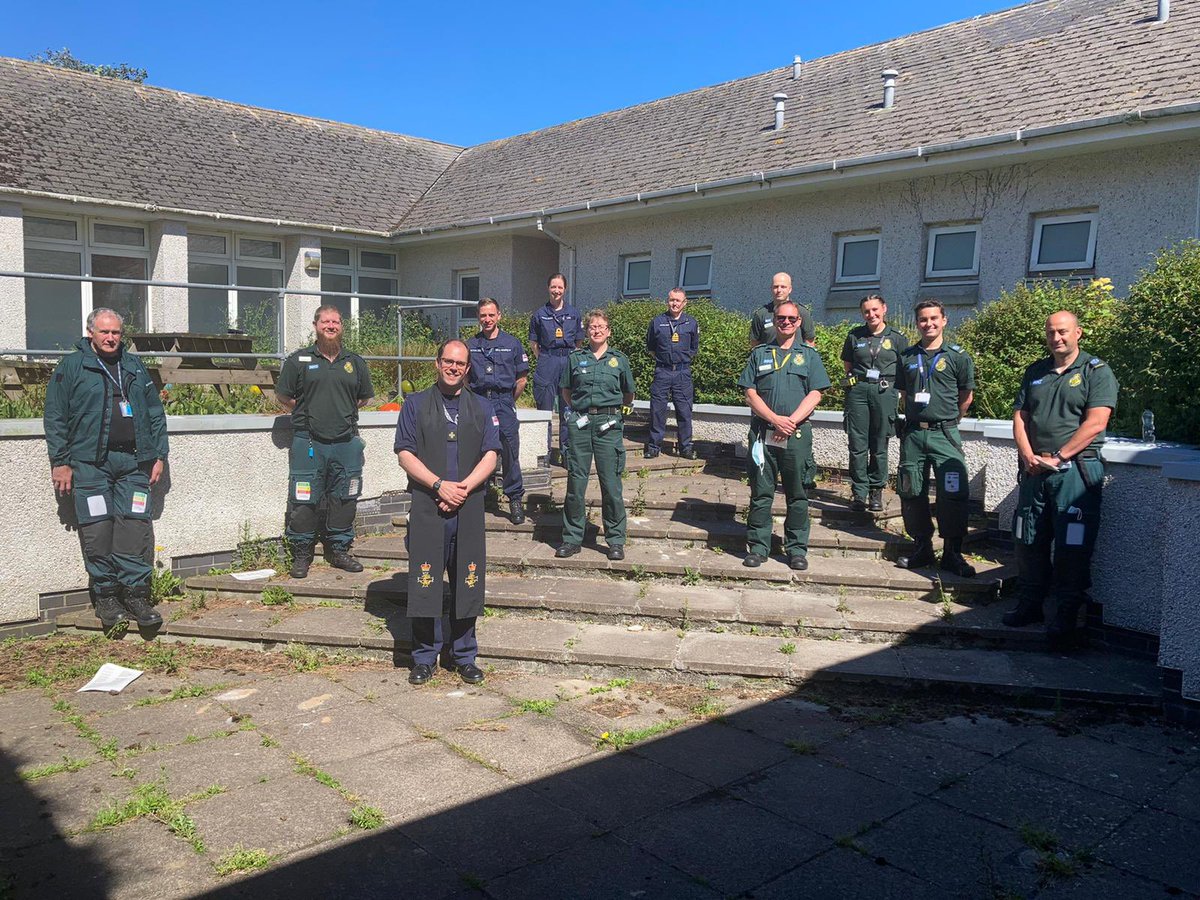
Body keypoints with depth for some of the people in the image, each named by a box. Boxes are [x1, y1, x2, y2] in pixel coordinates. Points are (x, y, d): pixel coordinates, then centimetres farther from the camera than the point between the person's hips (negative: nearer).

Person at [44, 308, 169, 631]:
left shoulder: (135, 367, 16)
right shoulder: (71, 366, 5)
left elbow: (156, 414, 18)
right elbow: (55, 417, 2)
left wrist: (159, 455, 12)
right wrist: (60, 462, -3)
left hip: (133, 462, 3)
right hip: (90, 463, -3)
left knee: (136, 526, -3)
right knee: (98, 529, -2)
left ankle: (136, 593, 3)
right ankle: (105, 596, 9)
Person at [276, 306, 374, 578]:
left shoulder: (355, 362, 11)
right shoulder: (298, 360, 3)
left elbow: (364, 397, 22)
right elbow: (282, 396, 9)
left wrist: (344, 412, 13)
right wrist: (307, 413, 5)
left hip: (346, 443, 3)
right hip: (308, 443, -3)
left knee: (344, 500, 9)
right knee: (303, 502, -1)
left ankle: (339, 551, 23)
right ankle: (301, 555, 12)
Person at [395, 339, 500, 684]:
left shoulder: (482, 408, 14)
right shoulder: (416, 405, 8)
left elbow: (490, 456, 4)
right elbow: (405, 454, 0)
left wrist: (463, 488, -10)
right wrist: (439, 485, -12)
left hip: (469, 507, 2)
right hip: (426, 506, -1)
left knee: (467, 582, 5)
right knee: (425, 582, 1)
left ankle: (464, 656, 19)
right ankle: (425, 657, 14)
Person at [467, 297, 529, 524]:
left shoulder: (512, 344, 6)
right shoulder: (470, 345, 10)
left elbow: (521, 379, 9)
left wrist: (507, 401, 10)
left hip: (504, 403, -2)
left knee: (510, 453, -4)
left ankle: (516, 499, 4)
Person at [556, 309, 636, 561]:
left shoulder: (619, 360, 8)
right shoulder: (575, 359, 9)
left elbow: (628, 396, 19)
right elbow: (566, 392, 19)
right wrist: (579, 410, 12)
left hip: (609, 426, -1)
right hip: (580, 424, 1)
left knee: (611, 484, -1)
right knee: (575, 482, 3)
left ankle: (616, 540, 10)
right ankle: (572, 538, 14)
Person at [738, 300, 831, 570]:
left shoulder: (809, 355, 11)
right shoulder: (759, 354, 12)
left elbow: (815, 395, 1)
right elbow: (750, 394, 3)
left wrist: (791, 421, -12)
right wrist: (775, 419, -11)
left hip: (797, 435, 0)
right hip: (763, 433, 0)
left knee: (798, 494, 4)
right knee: (761, 492, 3)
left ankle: (797, 548, 13)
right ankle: (758, 547, 12)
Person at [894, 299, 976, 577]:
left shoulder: (958, 356, 1)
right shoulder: (906, 357, 9)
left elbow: (966, 397, 10)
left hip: (944, 434, -3)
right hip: (913, 434, 3)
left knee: (953, 494, -6)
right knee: (911, 493, 6)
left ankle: (952, 554, 4)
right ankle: (922, 548, 19)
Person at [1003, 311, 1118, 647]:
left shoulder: (1097, 372, -1)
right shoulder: (1035, 372, 16)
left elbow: (1095, 423, -11)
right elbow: (1020, 417, 11)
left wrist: (1057, 457, -15)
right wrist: (1028, 456, -5)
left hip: (1076, 471, -5)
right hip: (1034, 470, 6)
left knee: (1072, 545, -4)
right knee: (1028, 542, 10)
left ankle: (1066, 616, 4)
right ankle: (1029, 605, 23)